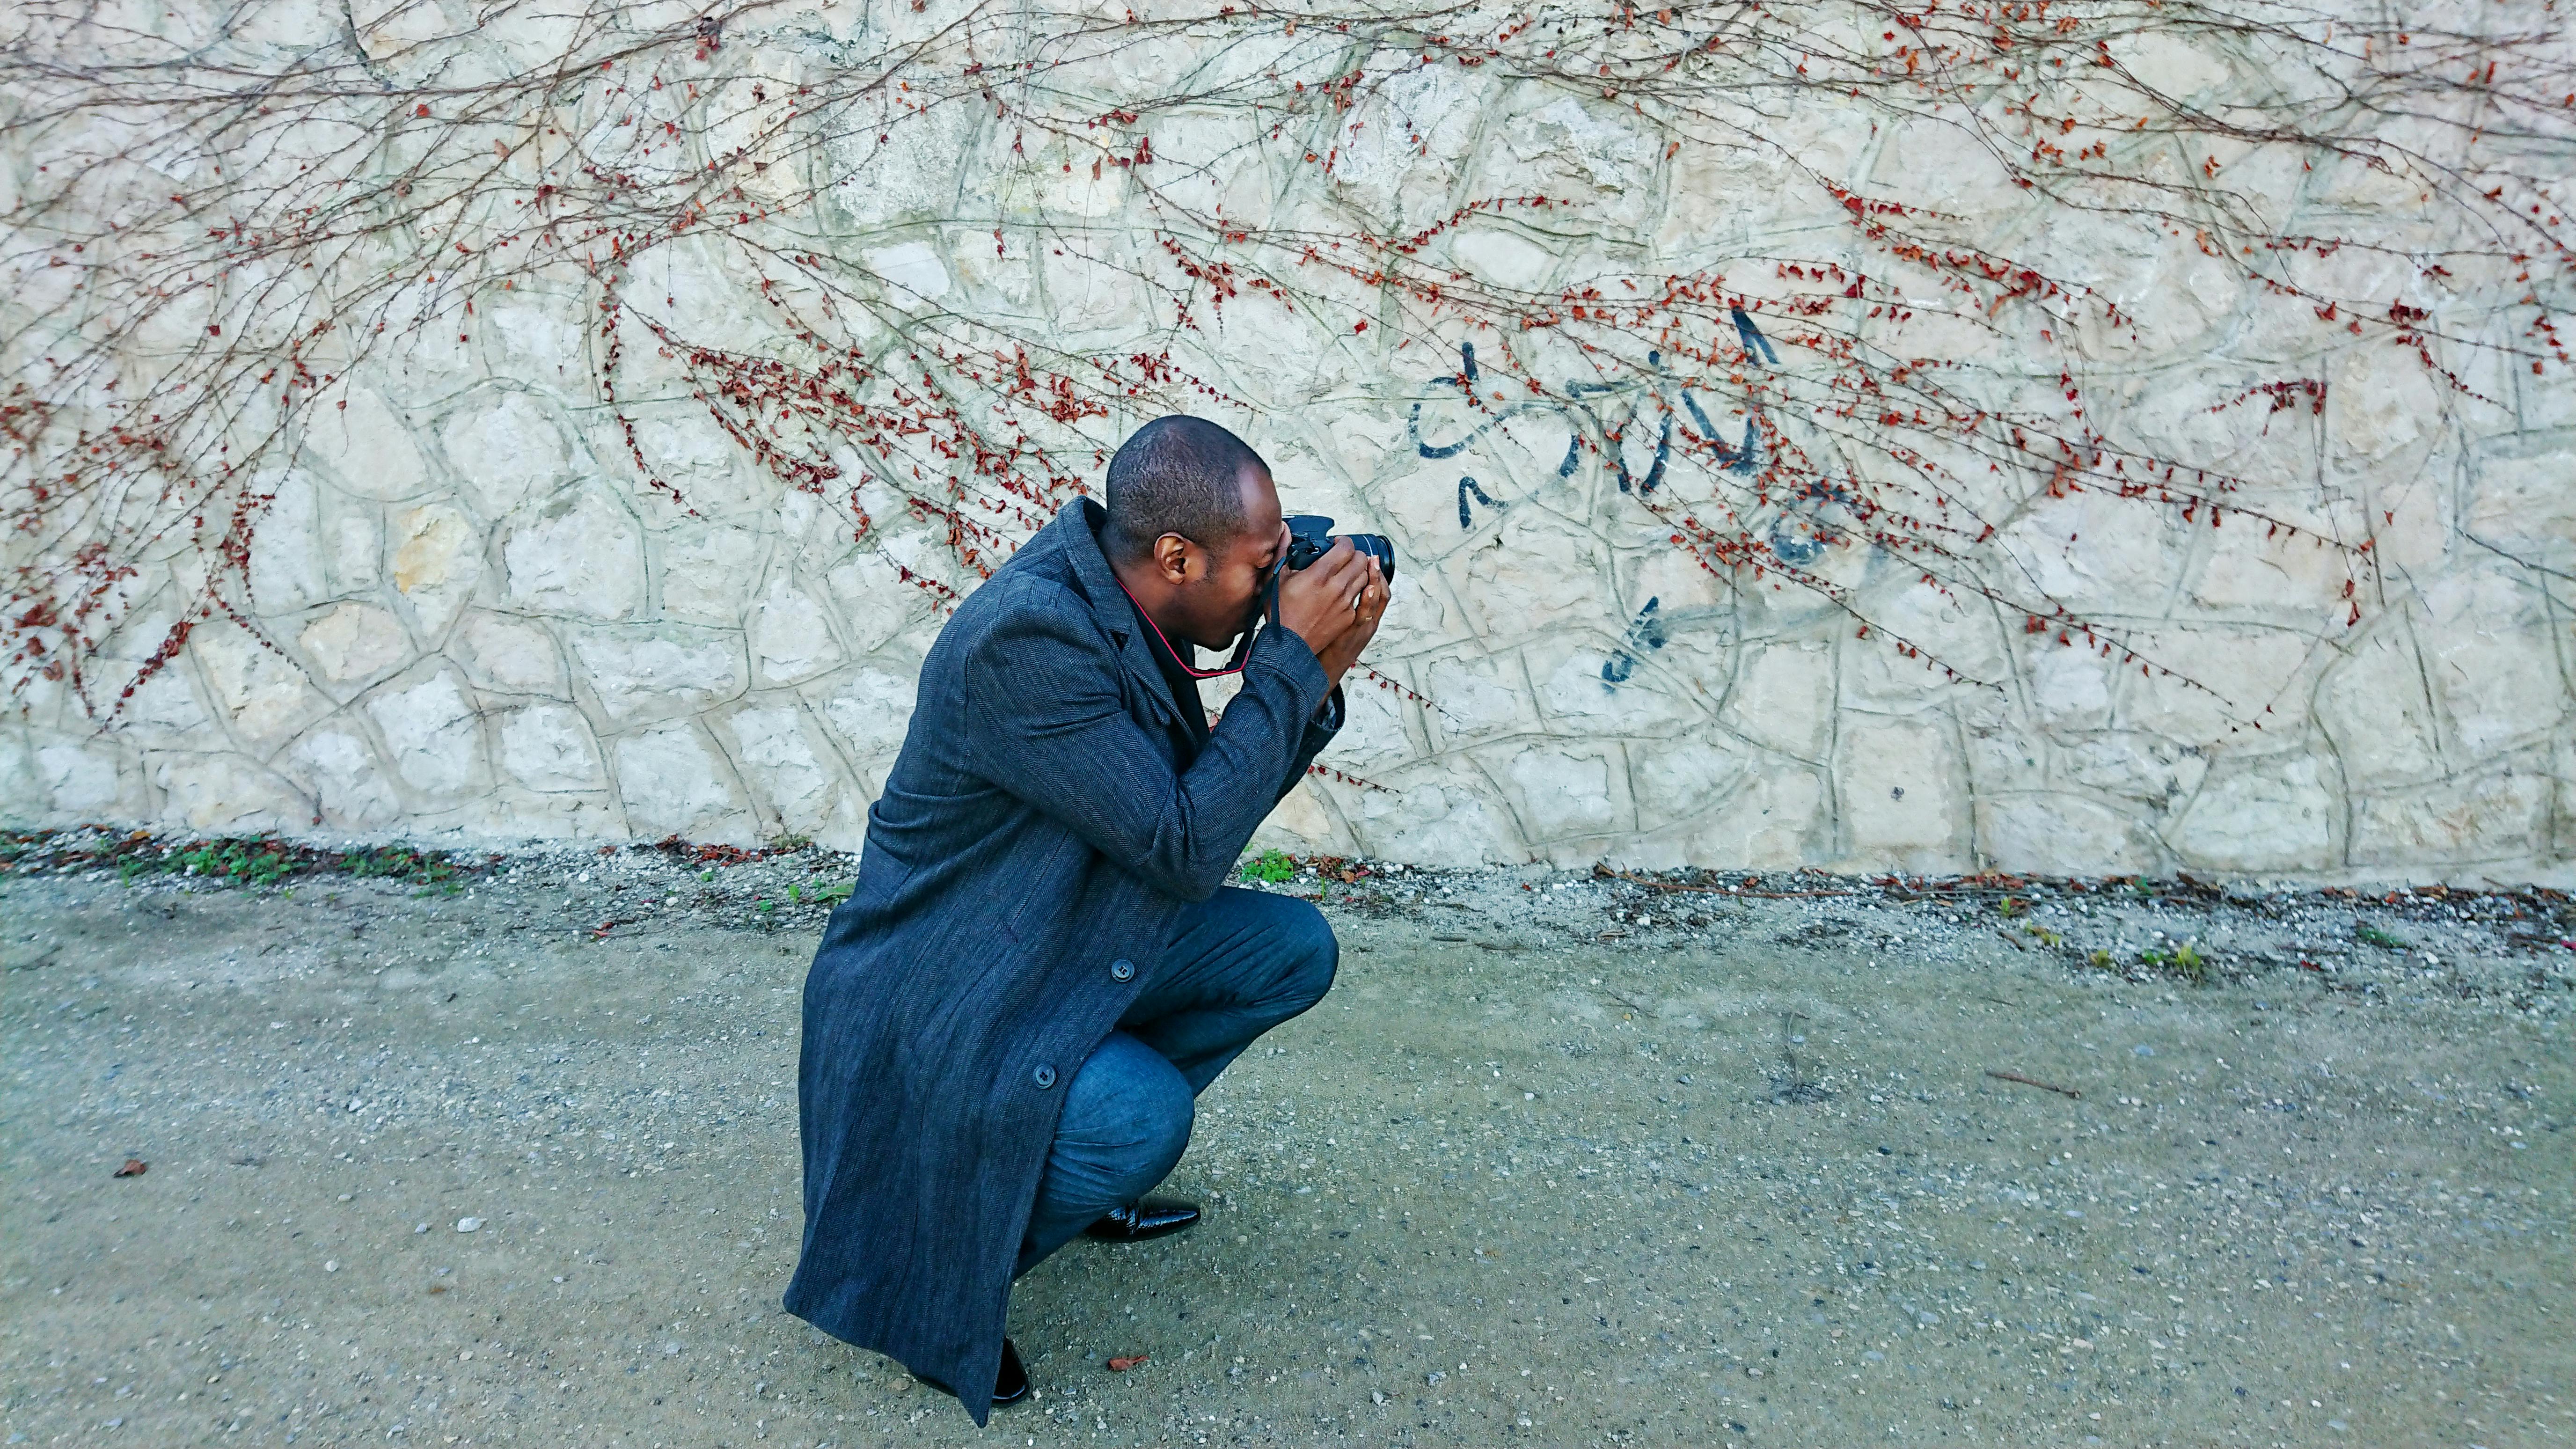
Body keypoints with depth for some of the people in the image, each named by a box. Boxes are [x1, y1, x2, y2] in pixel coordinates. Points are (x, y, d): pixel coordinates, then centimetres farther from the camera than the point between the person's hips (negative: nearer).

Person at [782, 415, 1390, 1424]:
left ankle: (1075, 1157, 15)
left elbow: (1217, 799, 7)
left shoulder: (1133, 614, -2)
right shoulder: (1027, 635, -30)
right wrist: (1291, 657, -25)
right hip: (943, 995, -9)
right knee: (1145, 1118, -32)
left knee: (1295, 950, 2)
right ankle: (934, 1274, -2)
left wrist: (1317, 678, -6)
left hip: (1074, 944, 9)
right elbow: (1184, 851, -30)